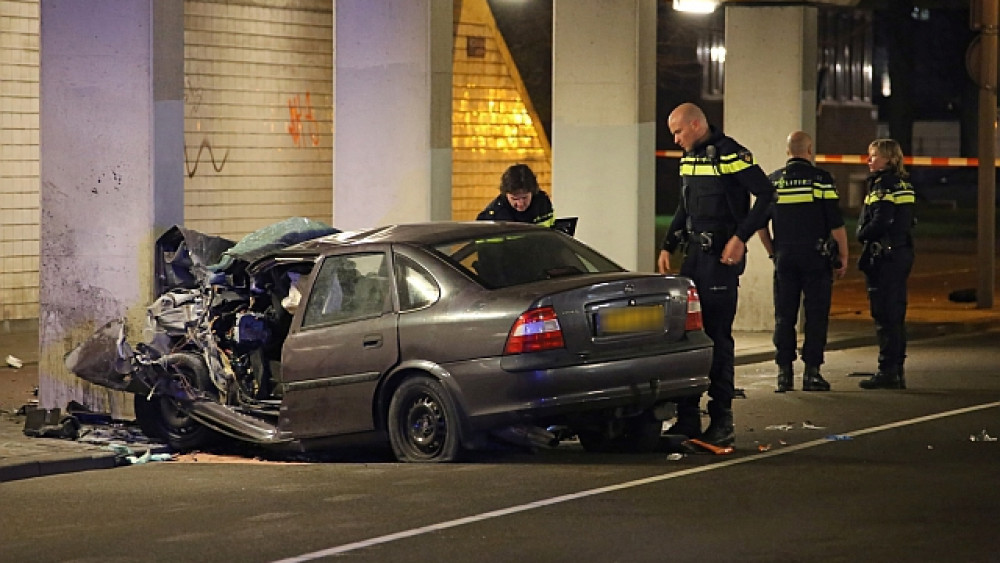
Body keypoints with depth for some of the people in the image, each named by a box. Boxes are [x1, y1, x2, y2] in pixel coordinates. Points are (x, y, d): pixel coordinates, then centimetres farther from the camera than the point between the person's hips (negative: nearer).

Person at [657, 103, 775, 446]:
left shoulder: (730, 154, -12)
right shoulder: (689, 157, 15)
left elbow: (766, 194, -16)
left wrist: (741, 237, -20)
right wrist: (667, 247, 18)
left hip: (722, 256, -9)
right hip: (695, 253, 9)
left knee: (717, 336, -6)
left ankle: (722, 422, -1)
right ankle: (687, 418, 12)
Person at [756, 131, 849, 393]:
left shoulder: (772, 181, 5)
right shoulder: (821, 179, -5)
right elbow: (836, 224, -6)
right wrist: (843, 256, 3)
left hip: (784, 256, 3)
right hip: (816, 257, -3)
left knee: (784, 316, 6)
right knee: (816, 316, 2)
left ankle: (784, 372, 4)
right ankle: (812, 372, 0)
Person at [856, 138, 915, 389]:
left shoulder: (883, 185, -13)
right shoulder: (904, 185, 14)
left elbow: (879, 222, -21)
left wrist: (862, 236, -3)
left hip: (884, 255, -9)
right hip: (902, 253, 9)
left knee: (884, 314, -6)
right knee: (896, 314, 12)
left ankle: (887, 370, -6)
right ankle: (897, 370, 16)